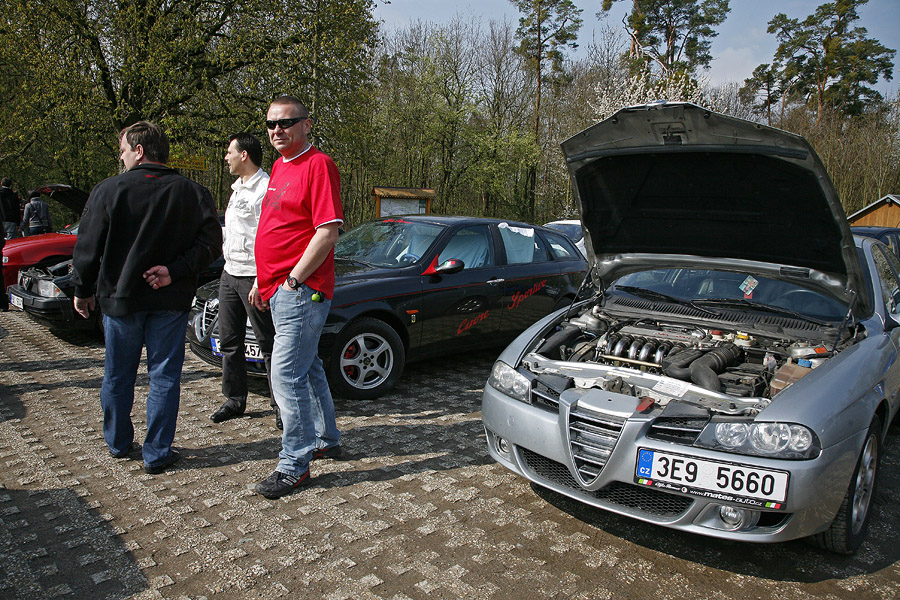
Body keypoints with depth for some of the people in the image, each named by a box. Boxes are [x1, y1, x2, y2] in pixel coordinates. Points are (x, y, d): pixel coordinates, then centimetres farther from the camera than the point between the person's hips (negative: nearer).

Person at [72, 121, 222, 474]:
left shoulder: (109, 190, -6)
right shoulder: (192, 193, -3)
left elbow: (88, 248, -2)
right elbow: (210, 243, -8)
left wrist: (83, 291, 9)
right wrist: (176, 271, -12)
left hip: (120, 298, 0)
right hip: (170, 301, 0)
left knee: (117, 377, 16)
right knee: (164, 376, 7)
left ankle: (119, 443, 32)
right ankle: (157, 454, 10)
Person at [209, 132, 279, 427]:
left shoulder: (265, 189, -13)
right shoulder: (237, 188, 18)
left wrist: (261, 281, -23)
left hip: (254, 277, -9)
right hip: (230, 274, 10)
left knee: (268, 343, -3)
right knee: (229, 341, 13)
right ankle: (234, 400, 25)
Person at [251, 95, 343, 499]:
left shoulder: (318, 165, -11)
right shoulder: (279, 167, 18)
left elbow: (327, 232, -19)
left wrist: (292, 281, -17)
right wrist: (263, 282, 19)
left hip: (301, 290, -10)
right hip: (279, 290, 10)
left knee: (287, 376, -7)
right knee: (308, 369, 18)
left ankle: (294, 465, 5)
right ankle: (326, 439, 34)